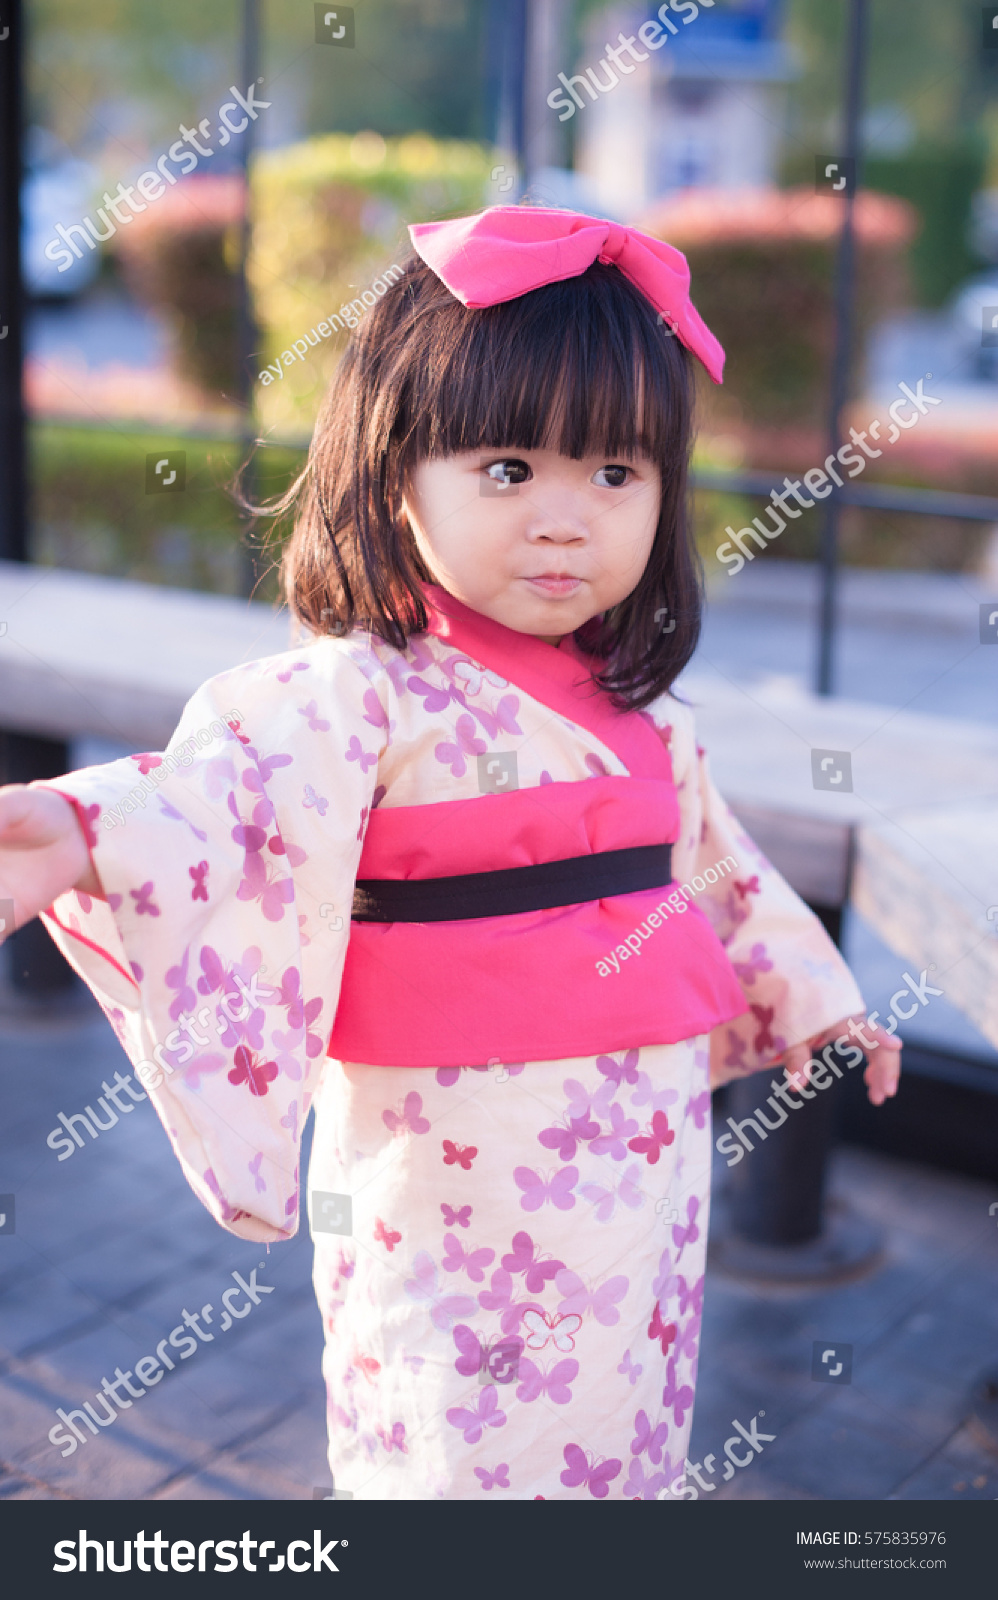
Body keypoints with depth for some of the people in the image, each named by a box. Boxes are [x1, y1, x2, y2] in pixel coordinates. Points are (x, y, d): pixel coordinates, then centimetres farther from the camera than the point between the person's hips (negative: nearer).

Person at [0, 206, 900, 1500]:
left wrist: (802, 994, 31)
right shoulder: (362, 696, -16)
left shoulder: (636, 708, 6)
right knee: (463, 1454, 6)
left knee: (621, 1440, 20)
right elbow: (236, 785, -35)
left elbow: (708, 862, 21)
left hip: (642, 1184, 6)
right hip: (454, 1205, -6)